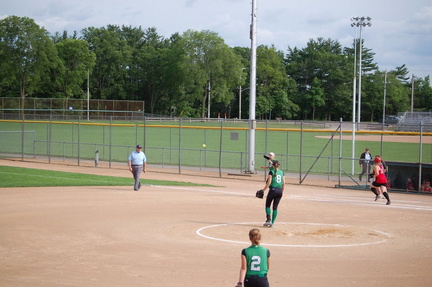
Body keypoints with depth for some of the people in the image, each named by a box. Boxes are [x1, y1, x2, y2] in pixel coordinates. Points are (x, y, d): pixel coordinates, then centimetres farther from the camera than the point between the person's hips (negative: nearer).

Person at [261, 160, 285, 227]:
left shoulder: (271, 172, -5)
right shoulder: (281, 172, 9)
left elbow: (269, 182, -12)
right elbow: (283, 183, 8)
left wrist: (263, 189, -6)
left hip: (273, 190, -4)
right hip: (280, 190, 4)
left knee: (267, 205, 10)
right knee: (275, 207, 8)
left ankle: (269, 220, -2)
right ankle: (272, 222, 7)